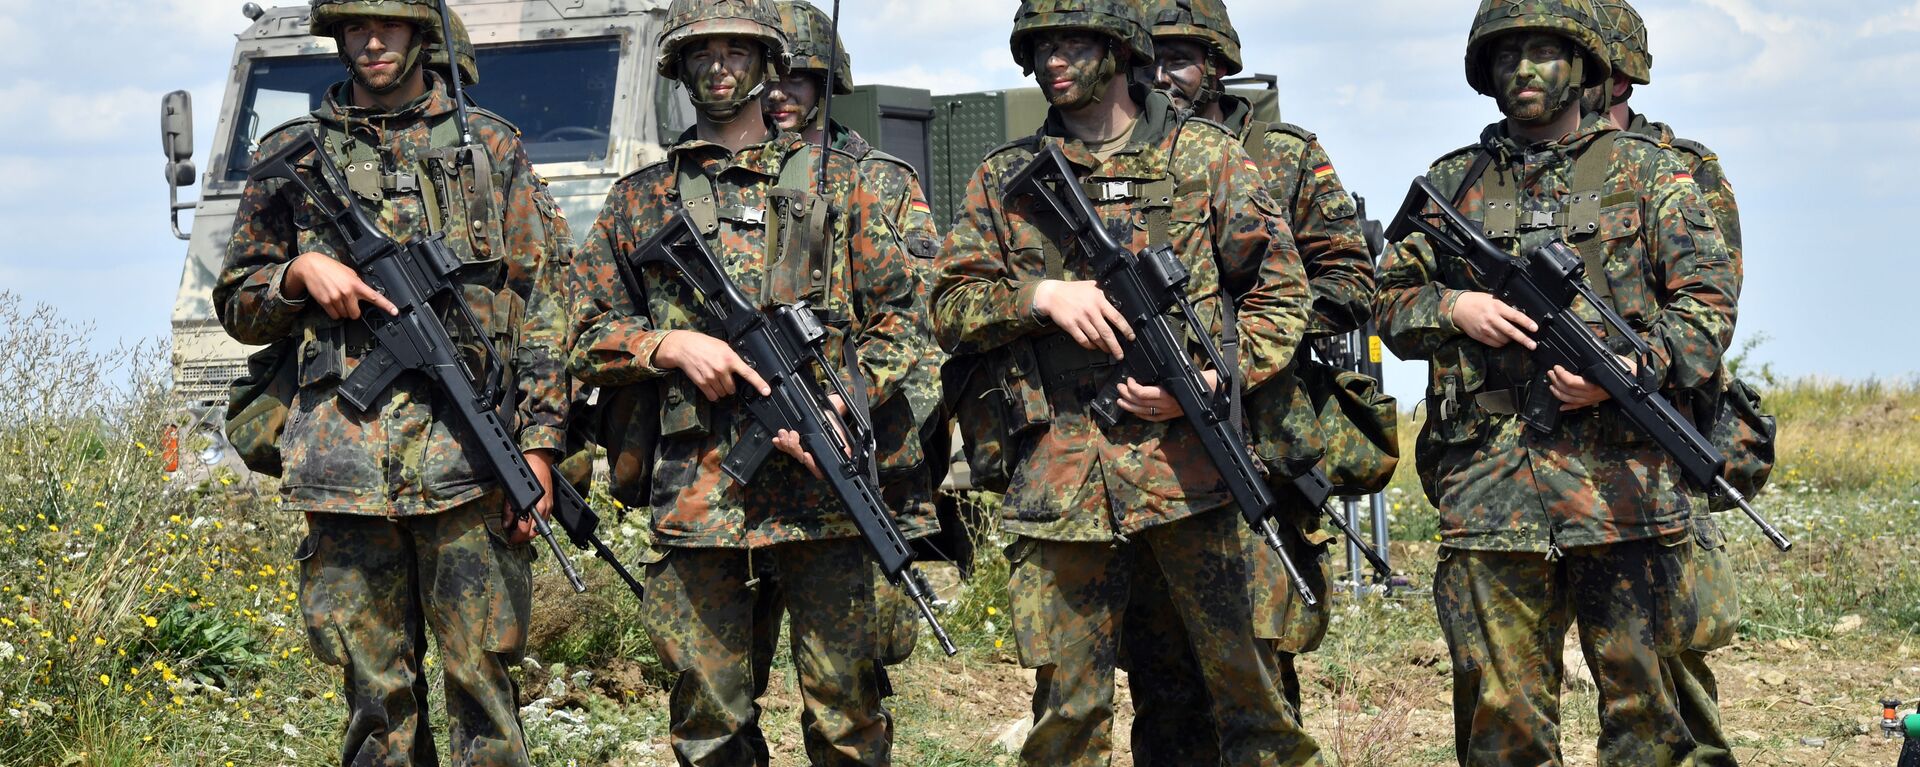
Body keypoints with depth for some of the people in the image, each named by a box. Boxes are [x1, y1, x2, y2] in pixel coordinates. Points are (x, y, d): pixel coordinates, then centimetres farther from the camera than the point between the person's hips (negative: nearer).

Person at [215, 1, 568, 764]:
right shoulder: (290, 154, 15)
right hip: (345, 462, 2)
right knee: (374, 687, 4)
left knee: (481, 674, -4)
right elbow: (239, 307, 19)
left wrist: (538, 444, -3)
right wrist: (301, 274, -3)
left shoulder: (490, 147, 11)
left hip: (465, 451, -2)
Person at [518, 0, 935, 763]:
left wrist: (843, 402, -8)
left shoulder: (833, 181, 12)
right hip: (695, 492, 1)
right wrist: (670, 345, -5)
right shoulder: (641, 200, 13)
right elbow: (573, 328, 13)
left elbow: (903, 314, 9)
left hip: (819, 476, -1)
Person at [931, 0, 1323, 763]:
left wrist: (1211, 379, -9)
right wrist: (1044, 295, -9)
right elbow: (951, 309, 9)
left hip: (1191, 462, -2)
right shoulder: (1004, 178, 13)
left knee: (1248, 679, -1)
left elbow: (1280, 291, 7)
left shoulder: (1206, 157, 8)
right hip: (1061, 481, 2)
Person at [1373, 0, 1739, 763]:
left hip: (1621, 472, -1)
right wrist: (1452, 307, -3)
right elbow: (1392, 303, 18)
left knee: (1641, 697, 0)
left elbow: (1709, 299, 4)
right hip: (1488, 486, 2)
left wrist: (1632, 368, -12)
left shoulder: (1645, 171, 10)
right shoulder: (1453, 183, 16)